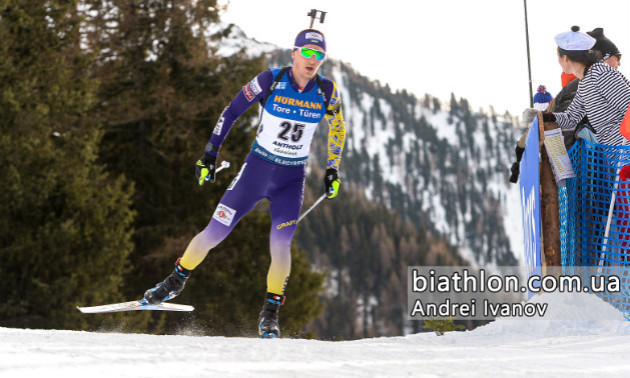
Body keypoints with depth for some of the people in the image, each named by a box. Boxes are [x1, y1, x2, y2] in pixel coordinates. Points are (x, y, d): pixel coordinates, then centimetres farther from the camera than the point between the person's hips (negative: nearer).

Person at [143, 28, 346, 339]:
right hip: (256, 169, -1)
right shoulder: (270, 80, -13)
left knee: (281, 245, -15)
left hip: (291, 179, 1)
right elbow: (232, 112, -4)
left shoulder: (327, 92, -6)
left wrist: (332, 170, 10)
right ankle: (176, 281, 24)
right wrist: (210, 153, -5)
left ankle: (270, 315, 2)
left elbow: (338, 129, 13)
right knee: (214, 233, -1)